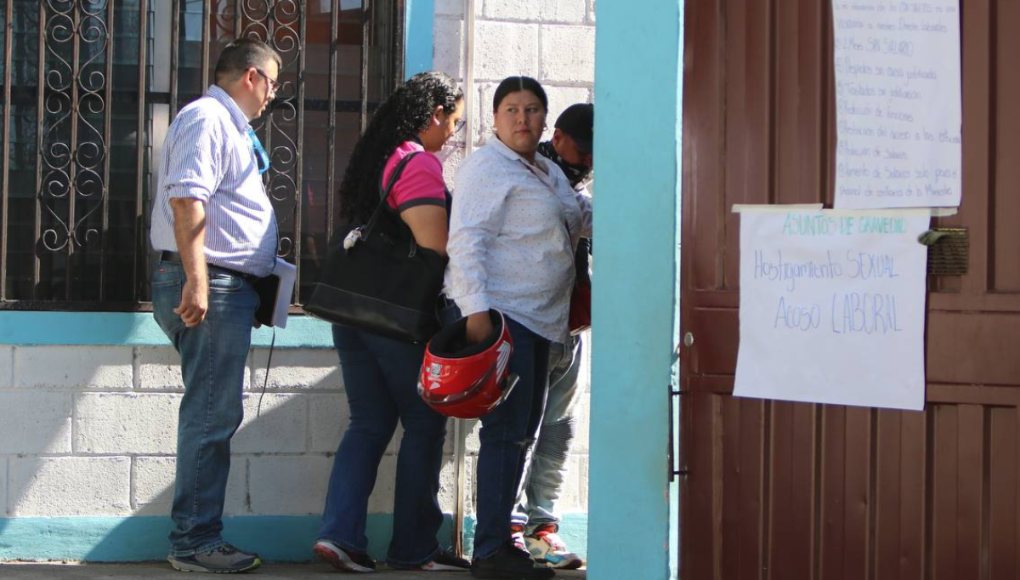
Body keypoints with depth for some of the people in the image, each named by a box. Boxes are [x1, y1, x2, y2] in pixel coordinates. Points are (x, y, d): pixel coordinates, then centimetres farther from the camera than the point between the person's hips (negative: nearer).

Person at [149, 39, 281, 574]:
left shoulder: (228, 125, 24)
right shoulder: (208, 118, -9)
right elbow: (186, 197, -21)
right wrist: (197, 281, -27)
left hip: (228, 288, 11)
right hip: (212, 287, -11)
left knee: (215, 415, 11)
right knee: (212, 415, -9)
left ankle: (199, 537, 16)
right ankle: (195, 542, -4)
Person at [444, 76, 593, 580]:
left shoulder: (549, 173, 21)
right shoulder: (487, 167, -8)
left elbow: (583, 217, 36)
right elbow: (465, 240, -17)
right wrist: (476, 310, -27)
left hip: (535, 319, 10)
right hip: (496, 314, -10)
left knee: (523, 430, 12)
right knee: (506, 429, -11)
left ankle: (500, 539, 21)